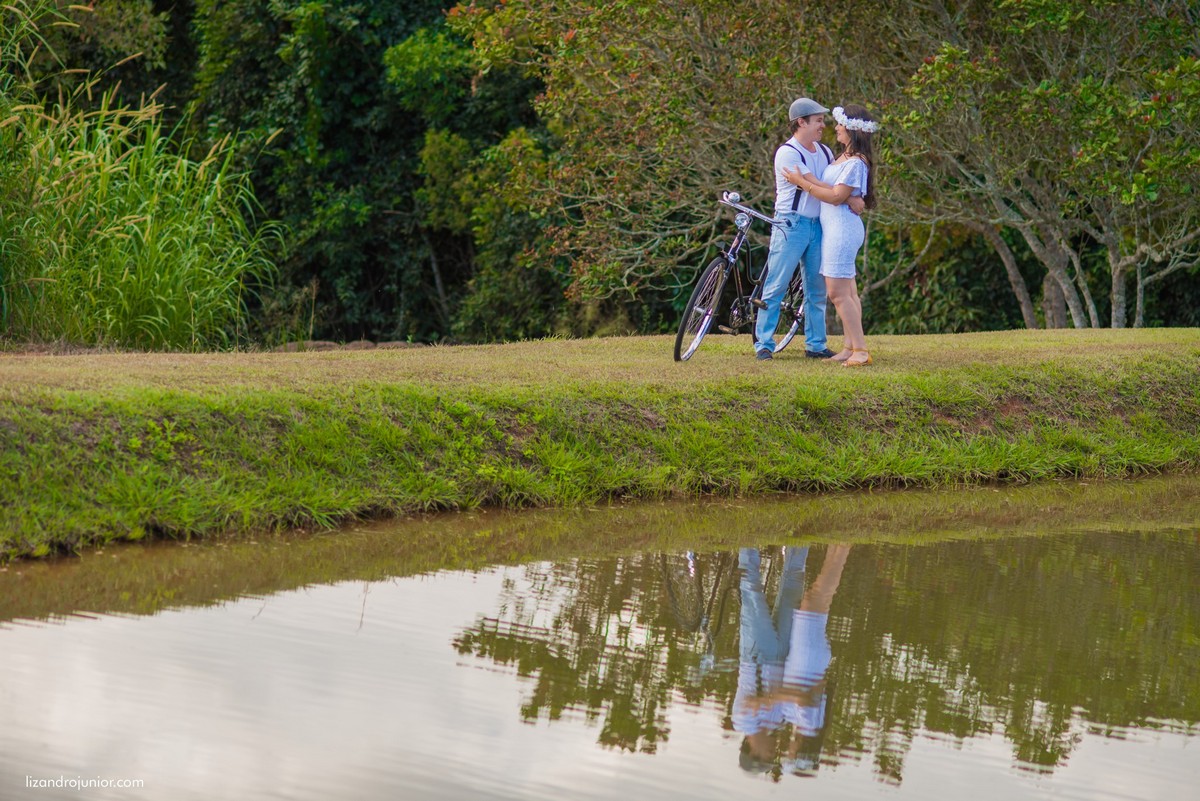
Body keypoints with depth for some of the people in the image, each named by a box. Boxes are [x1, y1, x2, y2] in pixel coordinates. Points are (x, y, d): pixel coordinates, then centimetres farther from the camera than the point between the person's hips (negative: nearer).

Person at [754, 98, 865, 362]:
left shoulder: (824, 152, 13)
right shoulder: (787, 153, -11)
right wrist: (849, 199, -20)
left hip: (818, 225, 7)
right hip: (791, 224, -7)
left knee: (817, 289, 9)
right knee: (776, 286, -5)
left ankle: (816, 345, 16)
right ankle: (764, 343, -2)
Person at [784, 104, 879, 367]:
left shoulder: (856, 163, -15)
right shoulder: (842, 156, 16)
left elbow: (836, 196, -18)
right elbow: (830, 187, 9)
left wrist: (802, 183, -14)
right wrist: (810, 179, -9)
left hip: (843, 228, -10)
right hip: (834, 227, 10)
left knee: (837, 291, -12)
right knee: (847, 291, 10)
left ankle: (861, 350, -14)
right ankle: (851, 346, 13)